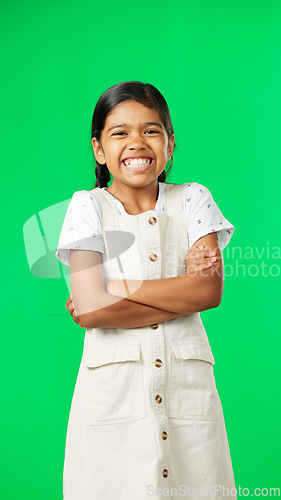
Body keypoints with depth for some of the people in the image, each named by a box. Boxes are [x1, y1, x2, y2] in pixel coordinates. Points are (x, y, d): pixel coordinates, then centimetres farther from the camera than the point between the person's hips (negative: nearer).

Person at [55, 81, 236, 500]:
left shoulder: (192, 199, 3)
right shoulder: (87, 206, -1)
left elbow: (211, 291, -10)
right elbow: (90, 308, -12)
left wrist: (116, 288, -13)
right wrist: (183, 290, -12)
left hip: (188, 384, 1)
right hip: (111, 385, -1)